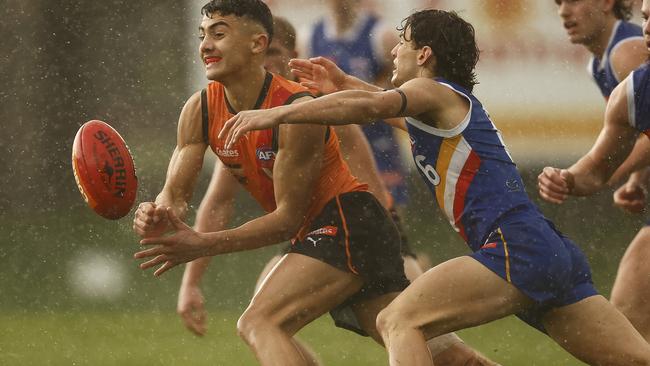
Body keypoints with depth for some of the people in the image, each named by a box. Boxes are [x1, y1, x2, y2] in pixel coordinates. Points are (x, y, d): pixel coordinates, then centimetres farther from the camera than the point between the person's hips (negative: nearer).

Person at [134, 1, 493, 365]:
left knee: (258, 323, -25)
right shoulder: (200, 111, -1)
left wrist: (204, 245, -29)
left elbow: (288, 218, -21)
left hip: (349, 224, -8)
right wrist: (157, 217, -28)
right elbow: (176, 194, -3)